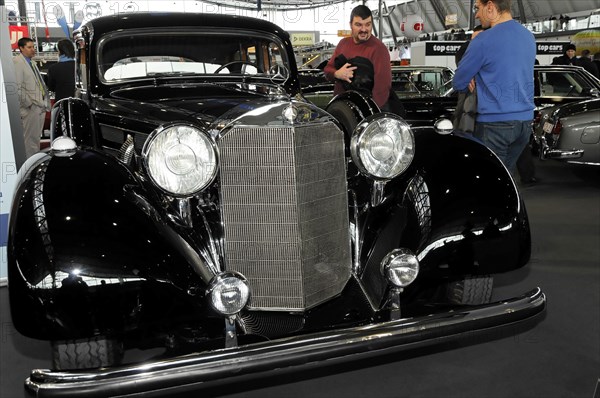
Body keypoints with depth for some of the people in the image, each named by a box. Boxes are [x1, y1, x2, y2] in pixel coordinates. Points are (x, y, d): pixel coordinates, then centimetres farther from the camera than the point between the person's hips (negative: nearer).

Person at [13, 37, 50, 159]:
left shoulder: (31, 63, 18)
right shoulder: (17, 62, -11)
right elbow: (17, 87, -17)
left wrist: (45, 103, 12)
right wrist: (28, 103, -16)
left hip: (40, 106, 9)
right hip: (31, 108, -9)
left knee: (36, 136, 16)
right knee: (30, 138, -5)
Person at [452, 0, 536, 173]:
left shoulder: (484, 40, -13)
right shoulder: (529, 37, 11)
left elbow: (458, 82, -5)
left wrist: (472, 82, 16)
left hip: (495, 123, -7)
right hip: (525, 121, 7)